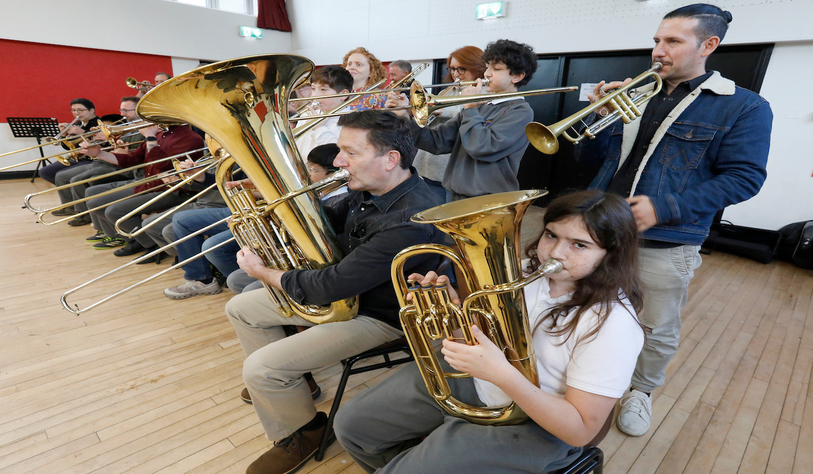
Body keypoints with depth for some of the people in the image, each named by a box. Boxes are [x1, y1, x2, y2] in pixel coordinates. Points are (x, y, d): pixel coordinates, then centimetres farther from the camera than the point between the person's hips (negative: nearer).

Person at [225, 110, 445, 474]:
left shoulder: (409, 222, -35)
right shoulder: (369, 188, -6)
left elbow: (329, 288, -31)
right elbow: (327, 219, 9)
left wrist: (262, 272, -14)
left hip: (377, 316, -9)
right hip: (343, 288, 9)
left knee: (261, 368, -18)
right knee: (241, 308, 13)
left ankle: (300, 436, 13)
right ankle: (288, 382, 34)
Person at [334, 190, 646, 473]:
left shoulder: (613, 323, -23)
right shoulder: (529, 269, -5)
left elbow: (581, 431, -22)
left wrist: (502, 374, -36)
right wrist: (454, 305, -16)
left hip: (531, 424, -5)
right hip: (473, 376, 6)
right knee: (351, 425, 8)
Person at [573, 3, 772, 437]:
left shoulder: (744, 108, -2)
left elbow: (743, 178, -10)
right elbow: (587, 156, 8)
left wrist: (664, 208, -21)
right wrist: (601, 115, -11)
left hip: (666, 246, -3)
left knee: (659, 331, 14)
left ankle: (642, 390, 40)